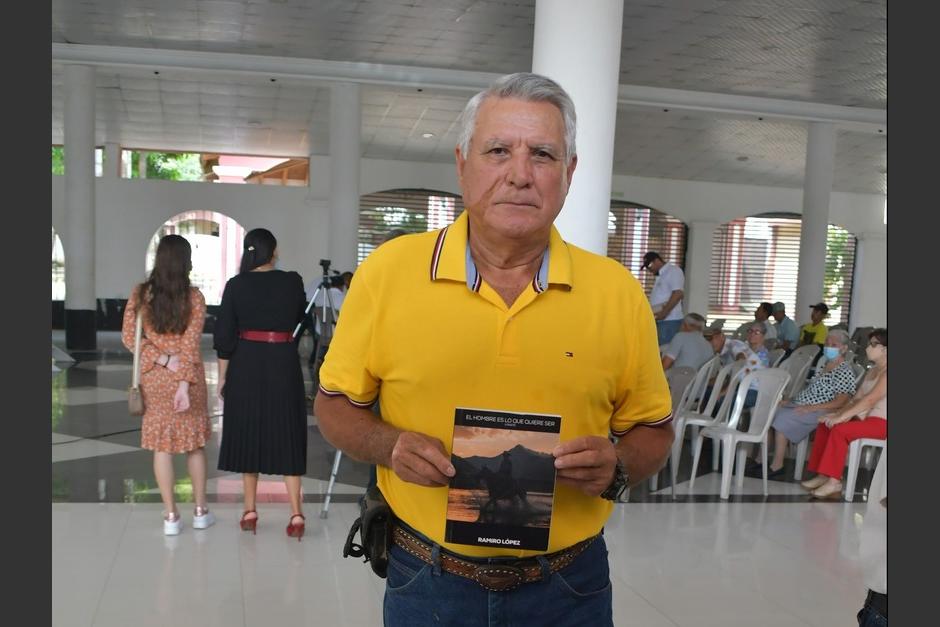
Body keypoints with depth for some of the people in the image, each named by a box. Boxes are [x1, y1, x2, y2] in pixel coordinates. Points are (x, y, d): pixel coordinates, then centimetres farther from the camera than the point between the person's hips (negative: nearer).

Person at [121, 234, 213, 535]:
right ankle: (200, 510, 20)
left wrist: (162, 359, -7)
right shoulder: (193, 297, -9)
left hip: (154, 378, 1)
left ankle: (171, 515, 11)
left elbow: (129, 336, -5)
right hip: (187, 377, -1)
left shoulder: (140, 294, -2)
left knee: (162, 445, 7)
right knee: (194, 443, 12)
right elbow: (190, 344, -12)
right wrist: (185, 383, -14)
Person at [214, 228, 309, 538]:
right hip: (284, 364, 0)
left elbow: (224, 335, -4)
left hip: (246, 365, 0)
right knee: (286, 434, 5)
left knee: (248, 432, 12)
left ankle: (250, 512, 18)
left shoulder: (236, 285, -4)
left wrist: (222, 376, 4)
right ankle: (296, 514, 0)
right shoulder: (292, 282, -4)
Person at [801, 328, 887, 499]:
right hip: (866, 417, 10)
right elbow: (856, 397, 12)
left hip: (881, 421, -10)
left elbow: (870, 400, -25)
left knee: (839, 430, -28)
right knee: (824, 425, -3)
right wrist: (838, 413, -3)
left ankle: (834, 481, -23)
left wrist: (841, 417, -27)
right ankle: (824, 475, -6)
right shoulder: (873, 369, 17)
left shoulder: (886, 372, -15)